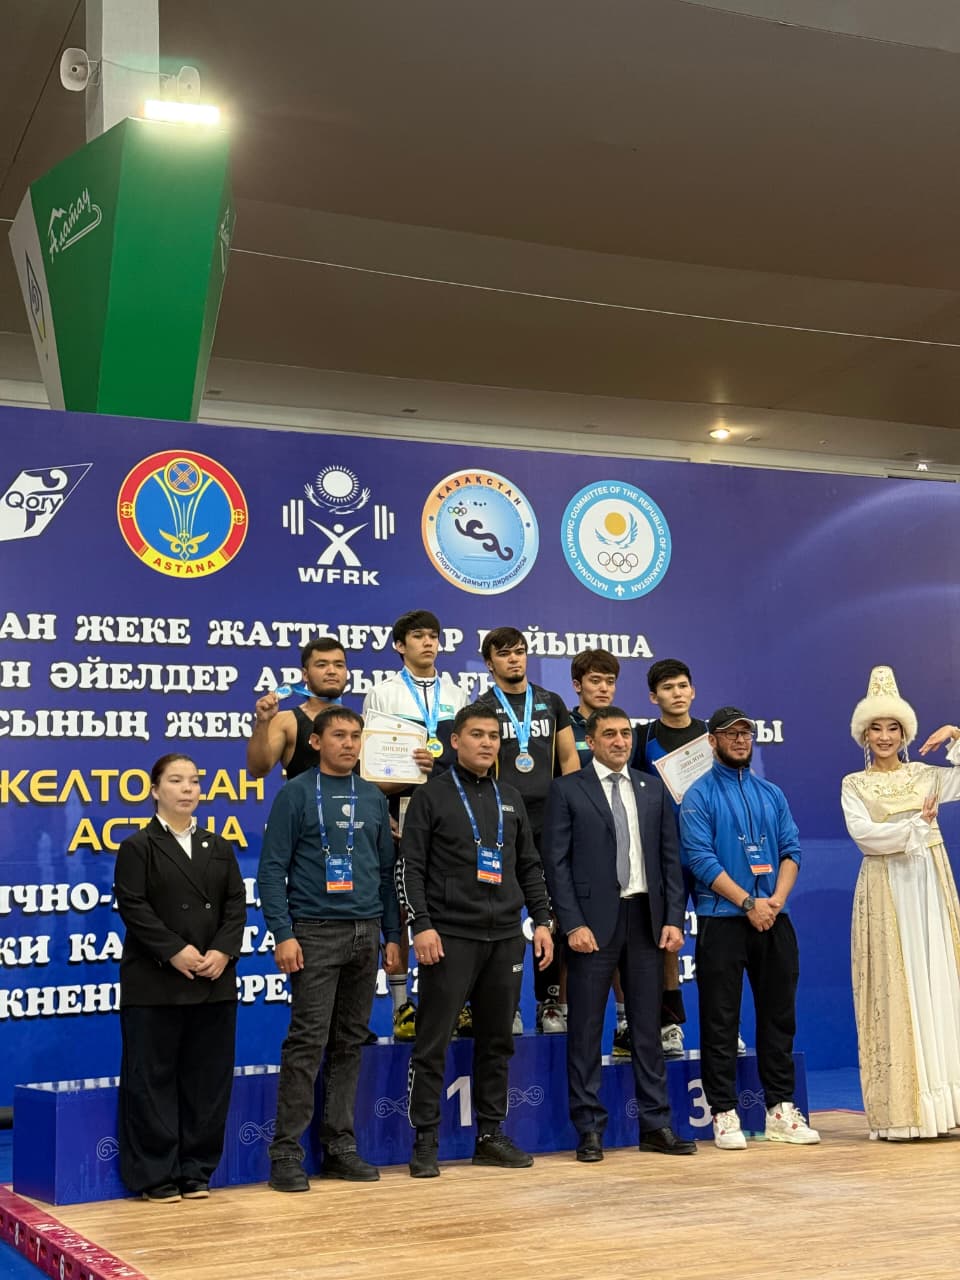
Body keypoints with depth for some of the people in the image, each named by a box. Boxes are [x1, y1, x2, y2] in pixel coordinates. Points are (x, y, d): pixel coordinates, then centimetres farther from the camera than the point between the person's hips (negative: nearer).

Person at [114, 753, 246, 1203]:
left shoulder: (218, 847, 14)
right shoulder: (138, 847, 0)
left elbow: (236, 905, 7)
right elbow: (133, 907, -10)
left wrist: (222, 952, -9)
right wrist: (175, 952, -17)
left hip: (215, 982, 5)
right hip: (155, 983, -4)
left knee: (207, 1080, 7)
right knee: (153, 1078, 0)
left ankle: (196, 1170, 16)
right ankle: (155, 1175, 9)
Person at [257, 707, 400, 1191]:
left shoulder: (373, 798, 13)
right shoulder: (296, 794, -2)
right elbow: (272, 869, -5)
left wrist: (392, 935, 12)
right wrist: (282, 934, -13)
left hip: (365, 934, 5)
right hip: (315, 933, -5)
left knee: (350, 1043, 8)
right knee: (307, 1042, -7)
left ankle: (339, 1145, 16)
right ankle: (286, 1151, -1)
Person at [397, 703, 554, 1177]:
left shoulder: (510, 797, 15)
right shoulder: (431, 796, 0)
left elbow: (529, 866, 18)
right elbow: (410, 867, -4)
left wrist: (541, 920, 9)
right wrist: (421, 925, -13)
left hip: (506, 937, 5)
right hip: (450, 937, -5)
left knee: (497, 1040, 9)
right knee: (433, 1043, -3)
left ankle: (491, 1135, 19)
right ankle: (425, 1142, 4)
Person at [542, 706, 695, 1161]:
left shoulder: (653, 790, 12)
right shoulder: (567, 790, 0)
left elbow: (670, 859, 11)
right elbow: (556, 862, -4)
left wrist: (674, 918, 1)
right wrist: (573, 924, -13)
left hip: (646, 919, 4)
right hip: (594, 922, -4)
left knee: (647, 1026, 8)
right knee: (585, 1030, 1)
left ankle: (655, 1124, 15)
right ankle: (589, 1128, 8)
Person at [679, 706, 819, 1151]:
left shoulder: (771, 794, 14)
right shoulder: (698, 796, -1)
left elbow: (791, 850, 9)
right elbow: (700, 857, -10)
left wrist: (777, 899, -9)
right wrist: (748, 903, -16)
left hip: (774, 918, 5)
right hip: (722, 919, -5)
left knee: (779, 1014, 8)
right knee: (720, 1020, -1)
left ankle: (781, 1110, 17)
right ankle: (725, 1114, 6)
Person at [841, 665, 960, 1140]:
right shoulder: (854, 784, 6)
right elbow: (862, 832, -10)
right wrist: (915, 826, -8)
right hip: (885, 890, -2)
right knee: (893, 990, -5)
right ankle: (901, 1110, -3)